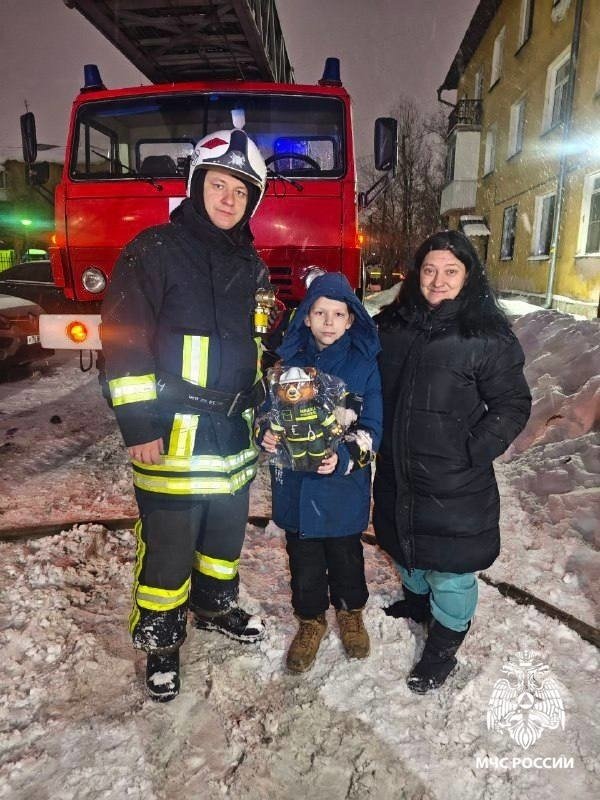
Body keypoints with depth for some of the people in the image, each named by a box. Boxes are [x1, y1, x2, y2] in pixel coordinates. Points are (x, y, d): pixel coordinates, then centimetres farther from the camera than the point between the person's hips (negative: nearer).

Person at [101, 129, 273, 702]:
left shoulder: (250, 264, 13)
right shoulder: (155, 250, -7)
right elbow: (124, 338, -13)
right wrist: (138, 424, -16)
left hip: (235, 428, 6)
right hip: (173, 432, -6)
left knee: (228, 529, 19)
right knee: (169, 542, 4)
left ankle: (215, 607, 44)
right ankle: (160, 639, 28)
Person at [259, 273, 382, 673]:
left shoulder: (364, 364, -8)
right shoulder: (289, 359, -4)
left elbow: (370, 429, -9)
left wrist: (345, 458, -27)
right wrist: (266, 434, -18)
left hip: (344, 485, -1)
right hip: (296, 483, 2)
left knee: (345, 554, 19)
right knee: (304, 558, 17)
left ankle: (351, 612, 47)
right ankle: (311, 620, 42)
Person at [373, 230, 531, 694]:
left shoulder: (488, 337, -13)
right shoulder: (392, 325, 2)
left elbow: (512, 406, -8)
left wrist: (474, 452, -17)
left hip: (454, 480, -5)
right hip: (397, 470, 6)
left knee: (449, 560, 8)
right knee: (406, 543, 25)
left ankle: (445, 645, 33)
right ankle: (416, 600, 54)